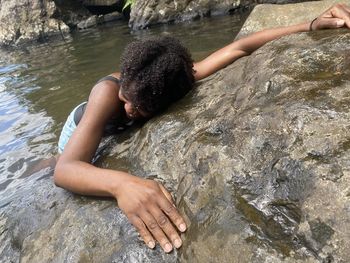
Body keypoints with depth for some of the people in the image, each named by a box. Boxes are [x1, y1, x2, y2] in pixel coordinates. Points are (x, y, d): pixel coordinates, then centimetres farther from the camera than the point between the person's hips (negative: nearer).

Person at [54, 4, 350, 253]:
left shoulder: (174, 82, -40)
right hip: (83, 131, -3)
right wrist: (120, 183, -83)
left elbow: (239, 48, -36)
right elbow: (65, 168, -61)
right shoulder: (108, 93, -52)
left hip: (119, 132, 4)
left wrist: (312, 26, -45)